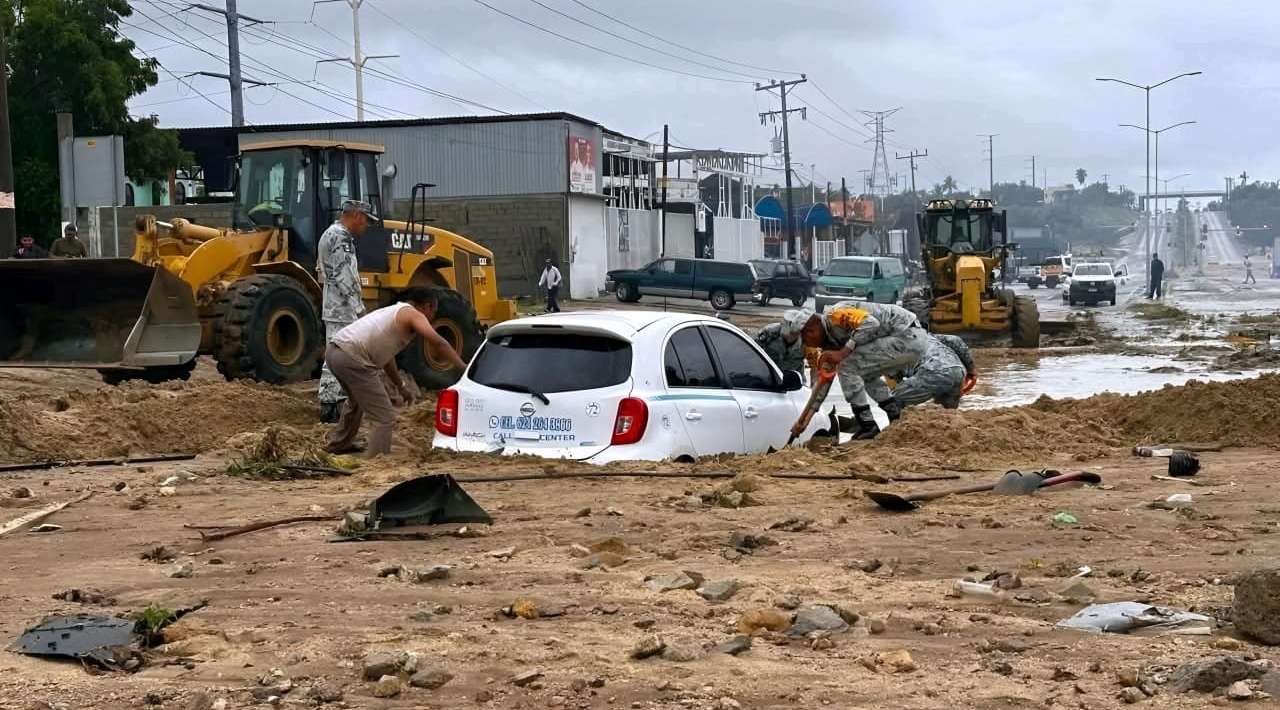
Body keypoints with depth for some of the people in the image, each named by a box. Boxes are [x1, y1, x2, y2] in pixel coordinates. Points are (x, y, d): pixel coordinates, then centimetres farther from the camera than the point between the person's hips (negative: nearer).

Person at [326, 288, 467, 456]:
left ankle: (339, 444, 52)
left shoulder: (394, 311, 27)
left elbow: (385, 355, 35)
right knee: (384, 417, -7)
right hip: (351, 358, -10)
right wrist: (463, 367, -13)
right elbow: (438, 342, -16)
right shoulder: (412, 314, 0)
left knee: (357, 401, 36)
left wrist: (401, 386, 40)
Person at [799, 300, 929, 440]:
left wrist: (843, 353, -22)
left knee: (847, 366, -9)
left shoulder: (835, 314, -9)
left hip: (907, 336, -11)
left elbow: (871, 324, -23)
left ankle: (867, 426, -5)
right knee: (867, 374, 28)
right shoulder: (831, 338, 20)